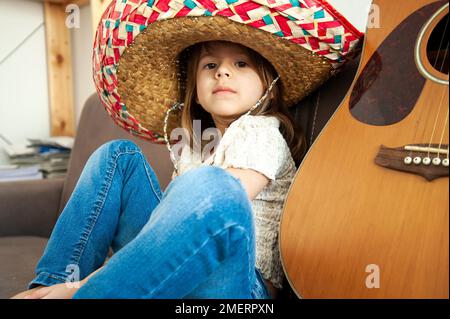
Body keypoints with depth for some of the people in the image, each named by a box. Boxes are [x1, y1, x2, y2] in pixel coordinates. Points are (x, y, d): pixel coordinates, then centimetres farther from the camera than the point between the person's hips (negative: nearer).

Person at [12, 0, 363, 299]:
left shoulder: (260, 133, -7)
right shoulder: (195, 140, 17)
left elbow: (207, 215, -20)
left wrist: (84, 285, -21)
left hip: (231, 280, -7)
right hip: (173, 270, 7)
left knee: (210, 189, -38)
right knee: (118, 156, 5)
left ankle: (71, 289, -26)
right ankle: (51, 284, -5)